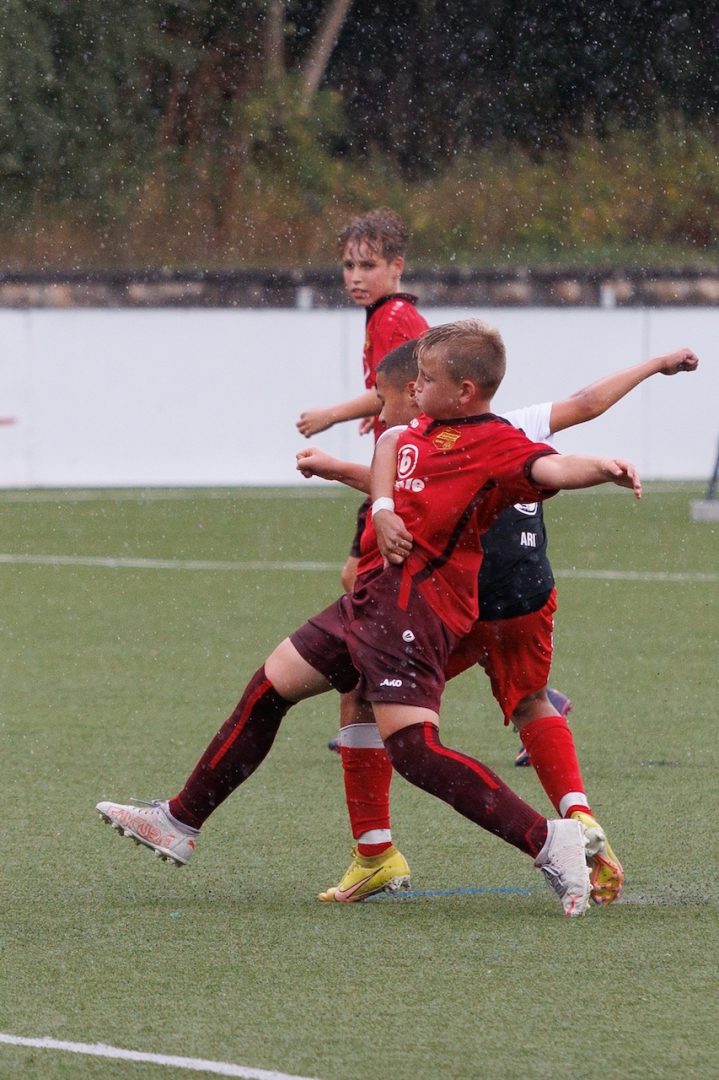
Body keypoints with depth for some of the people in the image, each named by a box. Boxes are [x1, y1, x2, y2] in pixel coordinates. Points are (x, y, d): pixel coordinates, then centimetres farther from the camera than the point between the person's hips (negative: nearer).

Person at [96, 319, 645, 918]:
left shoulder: (497, 446, -15)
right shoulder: (430, 429, 14)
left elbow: (548, 466, -32)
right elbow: (390, 442, 31)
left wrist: (601, 468, -55)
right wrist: (383, 507, 12)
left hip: (414, 604, -10)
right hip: (374, 595, 10)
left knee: (411, 745, -21)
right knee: (272, 686, 17)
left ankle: (549, 841, -20)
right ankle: (181, 823, 31)